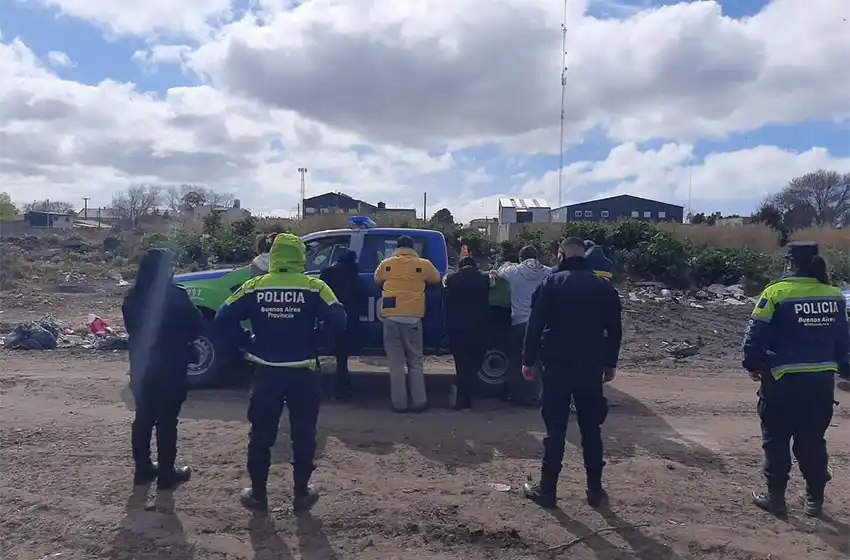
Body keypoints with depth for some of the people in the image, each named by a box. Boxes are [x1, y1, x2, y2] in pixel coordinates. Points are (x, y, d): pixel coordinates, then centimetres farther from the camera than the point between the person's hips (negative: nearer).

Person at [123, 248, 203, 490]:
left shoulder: (133, 297, 1)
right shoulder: (175, 296, -17)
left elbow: (131, 327, 13)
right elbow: (197, 325, -8)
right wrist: (180, 340, 10)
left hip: (141, 366, 6)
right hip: (169, 368, -6)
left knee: (143, 418, 16)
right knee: (167, 421, 3)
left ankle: (143, 469, 26)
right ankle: (167, 474, 12)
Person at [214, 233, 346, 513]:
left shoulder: (255, 286, -1)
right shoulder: (314, 287, -7)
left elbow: (224, 318, -2)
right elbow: (337, 321, -14)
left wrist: (245, 346, 7)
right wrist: (317, 346, 1)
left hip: (266, 372, 1)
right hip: (302, 373, -1)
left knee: (261, 435, 14)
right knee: (303, 434, 12)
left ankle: (258, 493, 22)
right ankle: (302, 493, 20)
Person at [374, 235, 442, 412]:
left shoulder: (386, 264, 7)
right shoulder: (423, 264, 4)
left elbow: (377, 280, 26)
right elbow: (436, 279, 21)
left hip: (392, 317, 0)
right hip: (413, 318, 0)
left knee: (396, 363, 5)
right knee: (415, 362, 10)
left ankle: (399, 403, 7)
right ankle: (419, 402, 9)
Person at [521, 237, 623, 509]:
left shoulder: (551, 283, -3)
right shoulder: (604, 287, 7)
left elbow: (535, 325, -7)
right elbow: (615, 329, 9)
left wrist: (528, 361, -1)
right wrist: (610, 363, 17)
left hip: (557, 365, -3)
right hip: (592, 367, 3)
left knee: (555, 429, 3)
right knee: (591, 429, 12)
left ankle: (547, 489, 9)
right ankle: (595, 490, 17)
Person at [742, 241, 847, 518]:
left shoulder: (776, 292, -13)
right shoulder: (835, 296, 3)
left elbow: (756, 335, -13)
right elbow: (842, 340, 12)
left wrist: (753, 365, 1)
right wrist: (836, 366, 25)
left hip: (783, 380, -5)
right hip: (822, 380, 5)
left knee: (776, 440, 8)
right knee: (813, 441, 17)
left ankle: (775, 497, 15)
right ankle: (815, 499, 25)